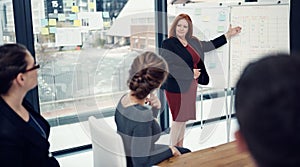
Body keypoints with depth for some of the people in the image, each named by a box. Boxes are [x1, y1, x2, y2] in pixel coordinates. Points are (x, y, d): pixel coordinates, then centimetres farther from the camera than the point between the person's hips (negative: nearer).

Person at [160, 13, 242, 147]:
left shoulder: (193, 42, 10)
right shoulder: (168, 44, -12)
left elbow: (209, 45, 23)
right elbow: (168, 66, -20)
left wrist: (228, 35, 24)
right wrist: (190, 73, -18)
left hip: (190, 87, 7)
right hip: (176, 87, -7)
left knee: (184, 119, 15)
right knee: (178, 120, -2)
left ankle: (180, 149, 28)